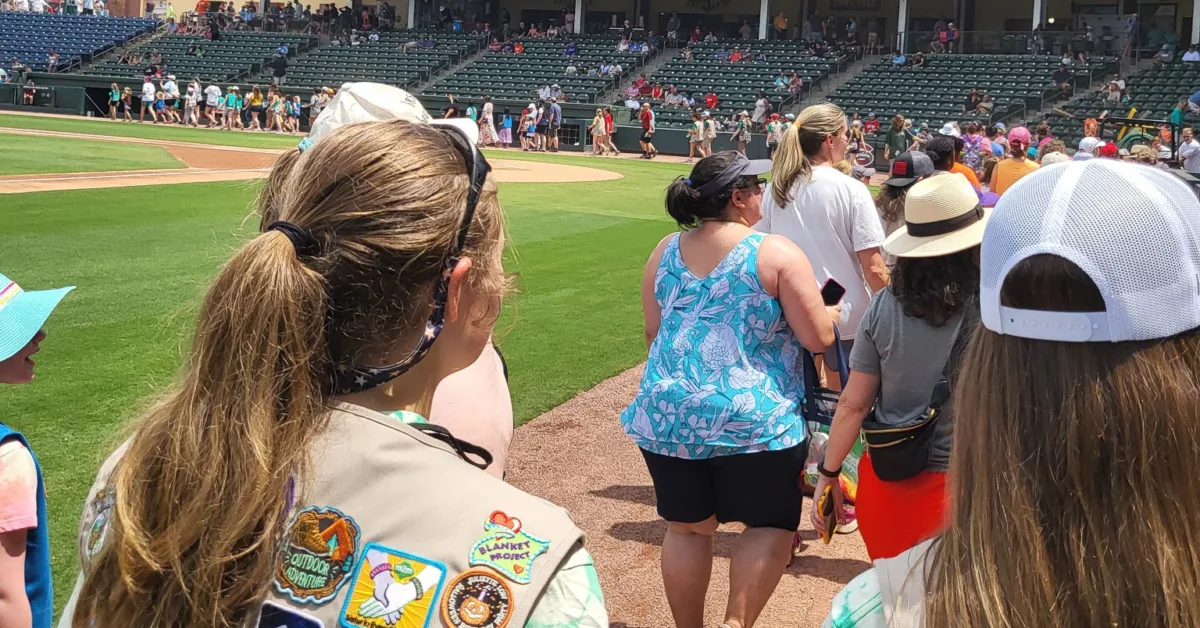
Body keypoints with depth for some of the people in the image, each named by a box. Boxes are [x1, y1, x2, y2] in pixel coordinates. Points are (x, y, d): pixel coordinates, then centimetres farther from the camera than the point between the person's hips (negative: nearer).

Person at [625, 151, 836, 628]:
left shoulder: (665, 251, 7)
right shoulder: (776, 253, -8)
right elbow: (818, 338, -7)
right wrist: (828, 312, 15)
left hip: (666, 413, 5)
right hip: (752, 417, -4)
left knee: (687, 527, 16)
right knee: (770, 524, 12)